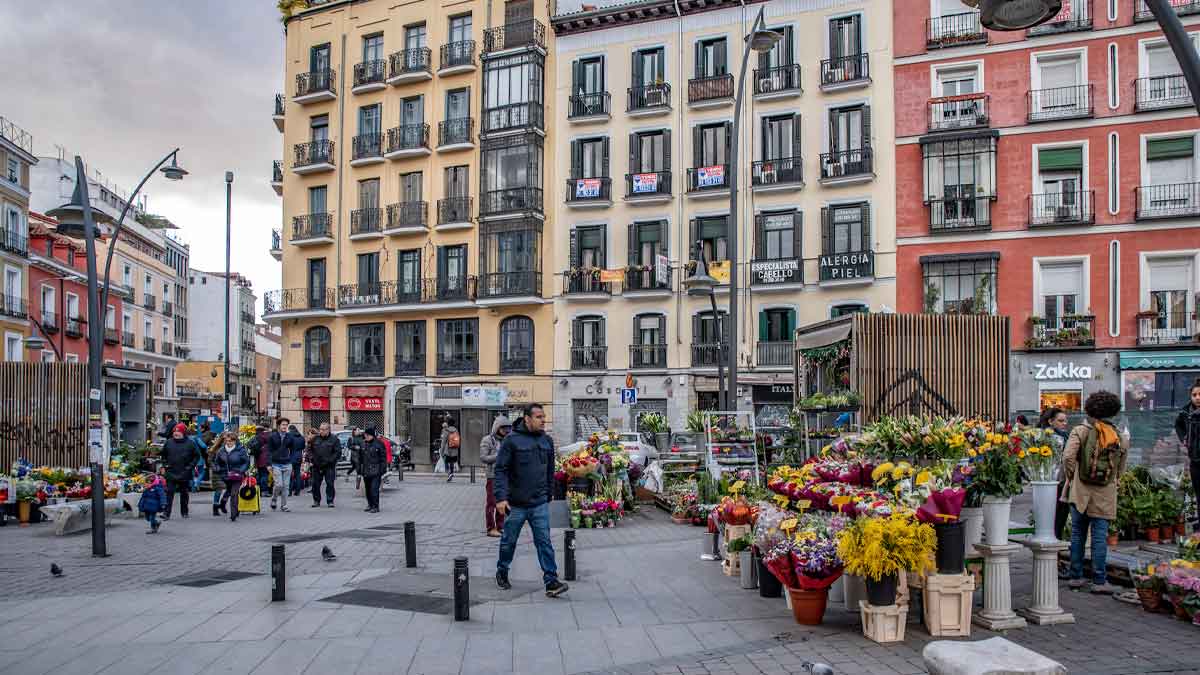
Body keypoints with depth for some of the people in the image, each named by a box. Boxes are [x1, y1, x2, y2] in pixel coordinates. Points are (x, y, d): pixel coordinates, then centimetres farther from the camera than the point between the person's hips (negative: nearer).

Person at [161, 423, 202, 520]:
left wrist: (191, 466, -6)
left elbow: (197, 456, 3)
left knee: (184, 494, 11)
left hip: (185, 474, -1)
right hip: (171, 473, 1)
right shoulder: (168, 442, 4)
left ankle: (184, 512, 22)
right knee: (169, 493, -5)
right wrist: (165, 464, 7)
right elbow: (163, 455, 19)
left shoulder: (190, 443, -3)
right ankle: (166, 513, -6)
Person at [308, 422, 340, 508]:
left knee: (330, 484, -3)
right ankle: (316, 501, 19)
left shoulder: (334, 439, -3)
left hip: (329, 466, -3)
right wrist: (311, 458, -1)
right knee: (315, 484, 7)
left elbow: (338, 452, -5)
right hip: (316, 465, 3)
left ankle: (330, 501, 6)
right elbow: (309, 449, 14)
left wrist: (330, 460, -14)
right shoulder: (315, 438, 7)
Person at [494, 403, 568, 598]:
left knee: (544, 542, -2)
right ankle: (502, 572, 35)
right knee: (509, 541, 13)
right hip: (515, 504, -3)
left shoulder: (547, 441, 7)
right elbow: (501, 470, -11)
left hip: (540, 504, 3)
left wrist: (548, 494, 17)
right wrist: (501, 497, -19)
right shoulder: (512, 440, -10)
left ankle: (551, 581, -2)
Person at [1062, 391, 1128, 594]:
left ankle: (1076, 577, 16)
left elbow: (1068, 457, -15)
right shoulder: (1121, 438, 2)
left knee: (1077, 535, 10)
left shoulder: (1080, 431, -5)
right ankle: (1099, 581, 5)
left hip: (1080, 492, 0)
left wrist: (1072, 478, 0)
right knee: (1099, 537, 3)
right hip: (1105, 495, 0)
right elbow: (1120, 469, 8)